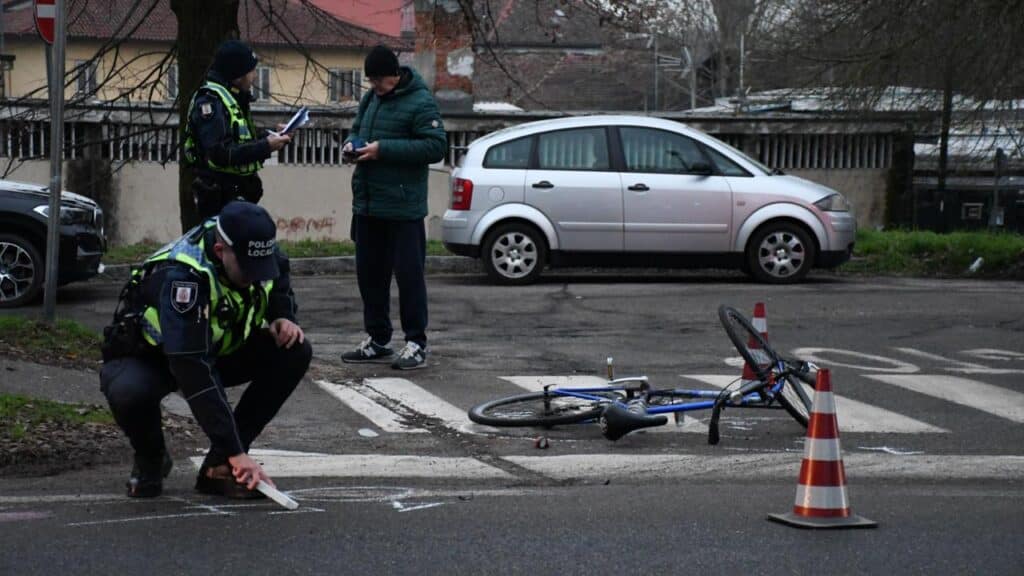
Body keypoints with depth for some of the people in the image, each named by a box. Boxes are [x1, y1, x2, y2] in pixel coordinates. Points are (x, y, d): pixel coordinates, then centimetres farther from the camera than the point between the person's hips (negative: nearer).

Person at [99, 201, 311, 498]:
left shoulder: (256, 250, -15)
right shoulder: (182, 276, -38)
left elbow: (279, 285, 12)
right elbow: (194, 373, -42)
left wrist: (282, 318, -12)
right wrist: (237, 451, -43)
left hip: (218, 350, 6)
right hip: (149, 357, -6)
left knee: (295, 352, -16)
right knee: (128, 393, -41)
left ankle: (219, 466, -10)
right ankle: (150, 460, -4)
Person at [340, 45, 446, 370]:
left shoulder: (420, 103, -11)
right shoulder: (371, 99, 13)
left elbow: (436, 146, -18)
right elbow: (357, 129, 27)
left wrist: (384, 149, -21)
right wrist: (351, 145, 2)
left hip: (402, 207, -8)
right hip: (367, 204, 8)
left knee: (409, 273, -4)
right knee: (369, 272, 12)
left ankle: (416, 344, 3)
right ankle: (377, 341, 22)